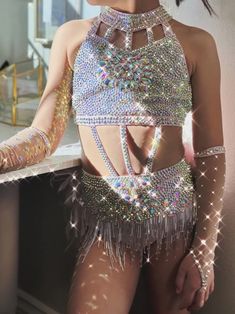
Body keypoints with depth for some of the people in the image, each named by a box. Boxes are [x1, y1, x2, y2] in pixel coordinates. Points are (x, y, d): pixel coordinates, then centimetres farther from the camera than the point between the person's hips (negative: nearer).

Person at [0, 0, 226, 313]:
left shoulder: (195, 43, -1)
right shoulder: (72, 36, 5)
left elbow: (211, 152, -1)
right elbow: (45, 134, -2)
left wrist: (205, 249, -6)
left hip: (177, 209, 0)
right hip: (105, 215, 1)